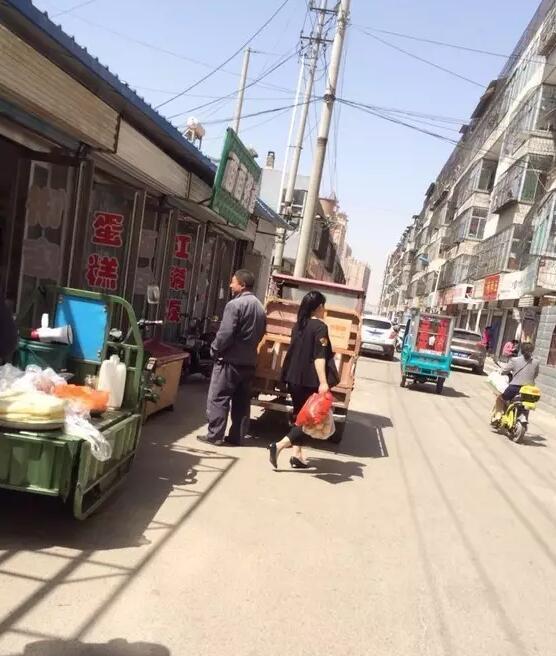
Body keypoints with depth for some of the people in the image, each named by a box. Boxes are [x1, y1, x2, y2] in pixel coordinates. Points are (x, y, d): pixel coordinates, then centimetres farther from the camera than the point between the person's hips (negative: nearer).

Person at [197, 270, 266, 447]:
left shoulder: (234, 304, -15)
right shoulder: (260, 307, 12)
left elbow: (225, 334, -20)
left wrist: (214, 349, -6)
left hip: (230, 360, -8)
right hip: (249, 361, 8)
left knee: (218, 398, 2)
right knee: (242, 401, 10)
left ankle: (215, 435, 5)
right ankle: (236, 437, 16)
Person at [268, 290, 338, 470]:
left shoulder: (298, 325, 10)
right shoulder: (320, 327, -11)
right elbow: (319, 357, -19)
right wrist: (323, 382, -22)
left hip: (295, 378, 8)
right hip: (310, 380, -8)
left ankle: (297, 455, 18)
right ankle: (279, 445, -10)